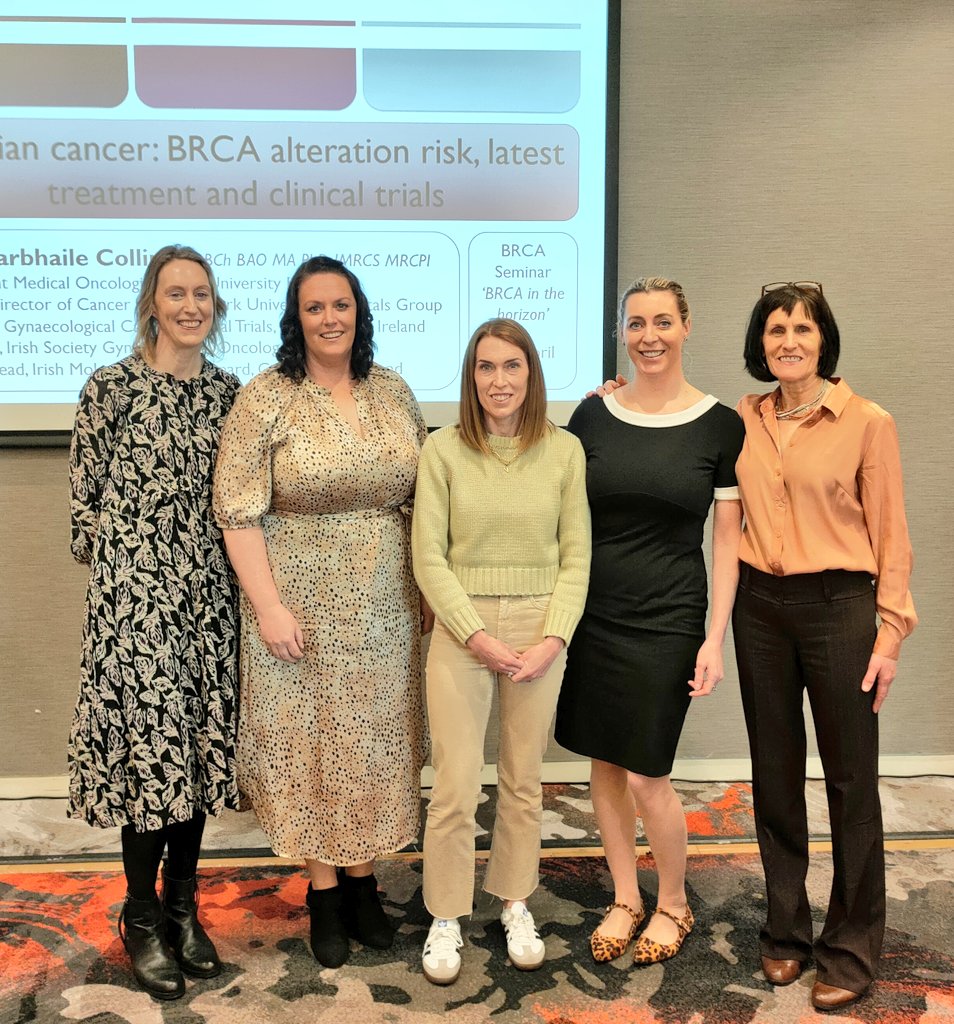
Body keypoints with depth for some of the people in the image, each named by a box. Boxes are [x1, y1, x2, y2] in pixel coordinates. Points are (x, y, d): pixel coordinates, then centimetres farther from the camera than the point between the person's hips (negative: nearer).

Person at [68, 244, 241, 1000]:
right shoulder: (113, 387, -5)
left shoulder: (226, 391, 8)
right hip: (134, 592, -4)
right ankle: (142, 918, 20)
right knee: (148, 741, 0)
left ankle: (182, 905, 27)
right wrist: (129, 560, 2)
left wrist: (215, 566, 7)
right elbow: (85, 497, -1)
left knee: (200, 742, 9)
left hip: (208, 593, 4)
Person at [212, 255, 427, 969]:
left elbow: (423, 498, 11)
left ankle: (362, 880, 30)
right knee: (307, 738, 6)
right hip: (300, 602, -3)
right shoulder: (266, 399, -7)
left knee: (375, 737, 12)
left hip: (384, 605, 4)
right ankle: (323, 891, 25)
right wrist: (268, 606, -15)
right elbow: (237, 510, -10)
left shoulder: (394, 393, 5)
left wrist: (429, 587, 8)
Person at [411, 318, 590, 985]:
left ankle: (516, 904, 33)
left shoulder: (564, 450, 1)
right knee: (455, 787, 2)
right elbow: (429, 558, -5)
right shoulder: (443, 450, -4)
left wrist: (554, 637, -8)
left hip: (540, 633, 2)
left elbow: (576, 556, 2)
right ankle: (446, 918, 22)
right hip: (461, 630, -1)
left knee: (524, 782, 13)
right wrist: (477, 634, -12)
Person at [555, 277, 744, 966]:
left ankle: (674, 904, 27)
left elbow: (726, 539, -2)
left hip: (667, 622, -3)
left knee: (645, 777, 0)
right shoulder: (593, 415, 3)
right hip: (593, 615, 3)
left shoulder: (719, 425, -3)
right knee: (604, 761, 11)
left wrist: (715, 638, -7)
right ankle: (625, 899, 31)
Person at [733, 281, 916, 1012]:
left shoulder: (868, 423, -6)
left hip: (836, 606, -4)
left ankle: (852, 949, 21)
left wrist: (890, 631, -9)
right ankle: (786, 930, 30)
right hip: (760, 606, 4)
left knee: (851, 779, 5)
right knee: (775, 773, 13)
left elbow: (891, 536, -4)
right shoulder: (743, 421, 5)